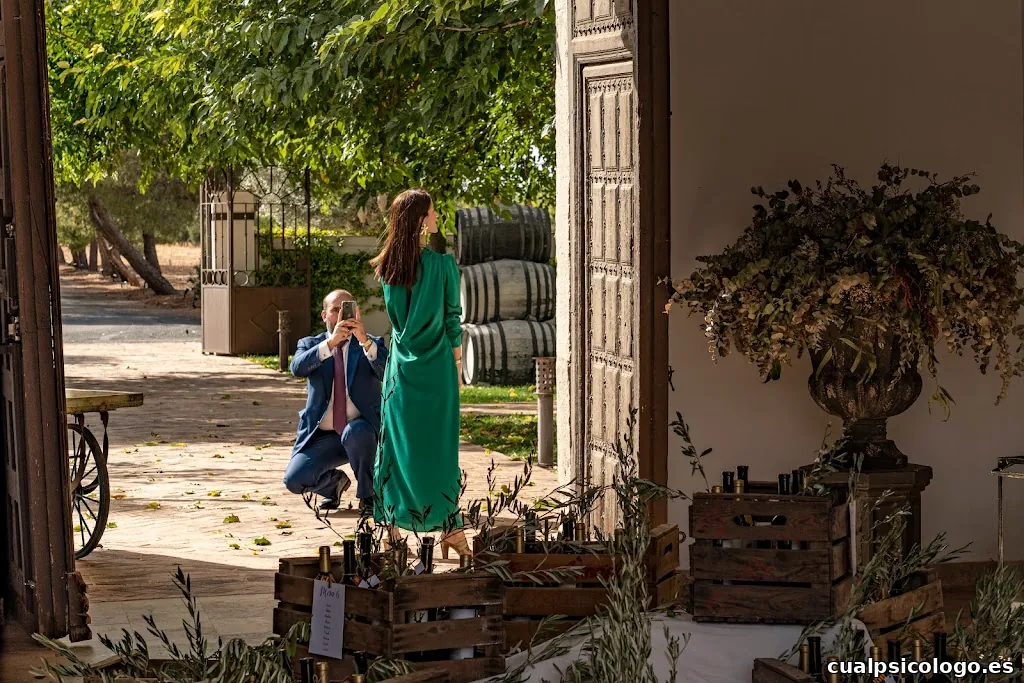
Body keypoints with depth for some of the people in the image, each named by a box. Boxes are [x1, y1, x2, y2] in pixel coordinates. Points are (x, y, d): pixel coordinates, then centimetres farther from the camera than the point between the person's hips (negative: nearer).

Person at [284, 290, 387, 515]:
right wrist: (330, 343, -30)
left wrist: (365, 341, -30)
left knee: (355, 432, -38)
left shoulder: (373, 345, 6)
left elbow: (387, 373, -16)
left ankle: (368, 495, -12)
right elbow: (297, 368, -15)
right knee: (294, 480, -19)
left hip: (362, 430, -2)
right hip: (322, 436, 2)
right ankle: (334, 482, 17)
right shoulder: (310, 345, 8)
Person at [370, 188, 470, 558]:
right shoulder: (442, 264, -11)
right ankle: (450, 527, 4)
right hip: (435, 366, -3)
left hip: (402, 366, 3)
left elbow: (395, 315, 10)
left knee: (398, 442, 8)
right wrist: (457, 361, 4)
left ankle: (393, 526, 8)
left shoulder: (388, 267, 0)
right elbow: (452, 319, -5)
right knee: (438, 443, 3)